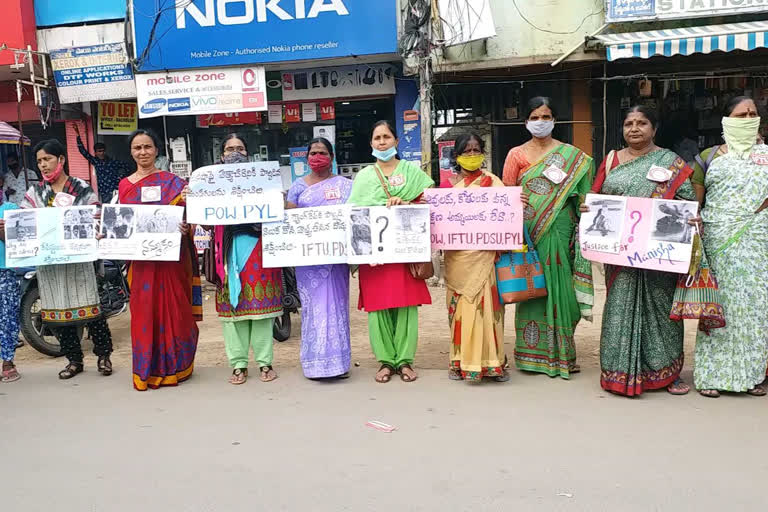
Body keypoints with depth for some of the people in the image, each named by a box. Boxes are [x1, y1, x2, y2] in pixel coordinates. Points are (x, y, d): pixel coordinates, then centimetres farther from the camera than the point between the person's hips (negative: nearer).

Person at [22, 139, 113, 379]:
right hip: (48, 261, 4)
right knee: (58, 312, 8)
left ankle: (103, 355, 12)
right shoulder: (35, 192, 10)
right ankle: (74, 360, 20)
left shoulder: (82, 189, 1)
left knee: (90, 307, -3)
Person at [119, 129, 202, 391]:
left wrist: (183, 227, -25)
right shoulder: (124, 185, 12)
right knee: (144, 312, 6)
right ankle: (147, 369, 17)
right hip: (140, 259, 3)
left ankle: (174, 366, 16)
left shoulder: (172, 182, 1)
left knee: (172, 309, 2)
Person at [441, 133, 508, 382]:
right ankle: (459, 360, 14)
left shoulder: (492, 182, 7)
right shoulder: (447, 185, 10)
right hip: (457, 256, 1)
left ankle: (491, 360, 6)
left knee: (486, 304, -4)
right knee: (459, 305, 4)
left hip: (483, 255, -1)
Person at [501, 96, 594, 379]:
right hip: (528, 231, 0)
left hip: (559, 229, 0)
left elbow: (581, 195, 7)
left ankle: (560, 352, 13)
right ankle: (533, 352, 11)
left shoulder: (572, 155, 9)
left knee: (559, 285, 0)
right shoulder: (516, 154, 9)